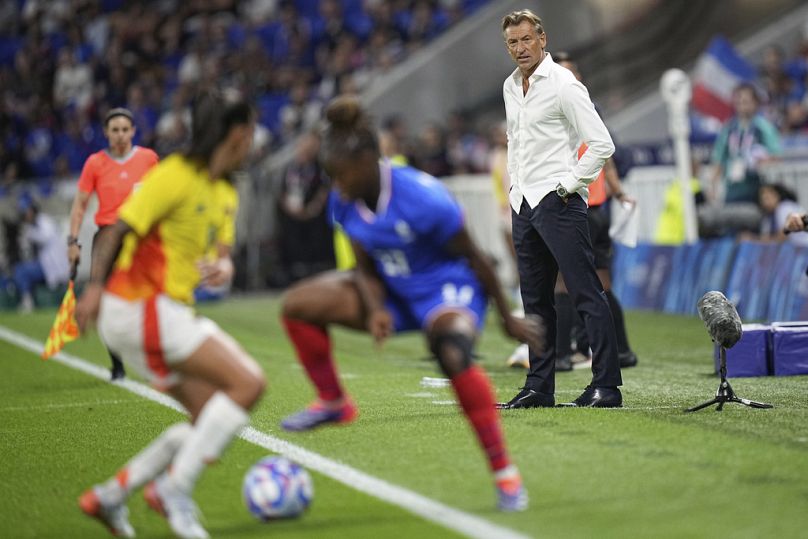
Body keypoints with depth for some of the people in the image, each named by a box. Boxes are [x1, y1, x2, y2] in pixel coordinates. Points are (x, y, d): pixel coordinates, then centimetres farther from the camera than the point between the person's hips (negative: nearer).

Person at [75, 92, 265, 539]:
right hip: (141, 307, -10)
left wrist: (221, 267, -2)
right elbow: (119, 228, -15)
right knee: (248, 383, -17)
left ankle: (109, 496, 12)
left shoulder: (217, 189, 15)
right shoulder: (176, 175, -12)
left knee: (210, 420, 9)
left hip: (169, 313, 10)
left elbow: (213, 247, 22)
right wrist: (96, 284, -25)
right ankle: (175, 489, -13)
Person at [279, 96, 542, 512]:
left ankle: (505, 473, -29)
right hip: (394, 293, 7)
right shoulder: (345, 203, -9)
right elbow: (366, 267, 2)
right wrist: (375, 309, -20)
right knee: (298, 305, -6)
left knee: (452, 352, -39)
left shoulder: (423, 199, -29)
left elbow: (473, 258, -17)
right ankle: (333, 403, 14)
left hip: (447, 287, -7)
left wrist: (507, 319, -8)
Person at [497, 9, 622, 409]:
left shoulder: (563, 84, -10)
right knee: (535, 301, 11)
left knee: (587, 294, -8)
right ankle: (539, 387, 16)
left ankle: (607, 385, -9)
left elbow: (602, 144, -14)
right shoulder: (510, 86, 15)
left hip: (558, 202, -8)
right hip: (523, 204, 8)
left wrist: (570, 185, -12)